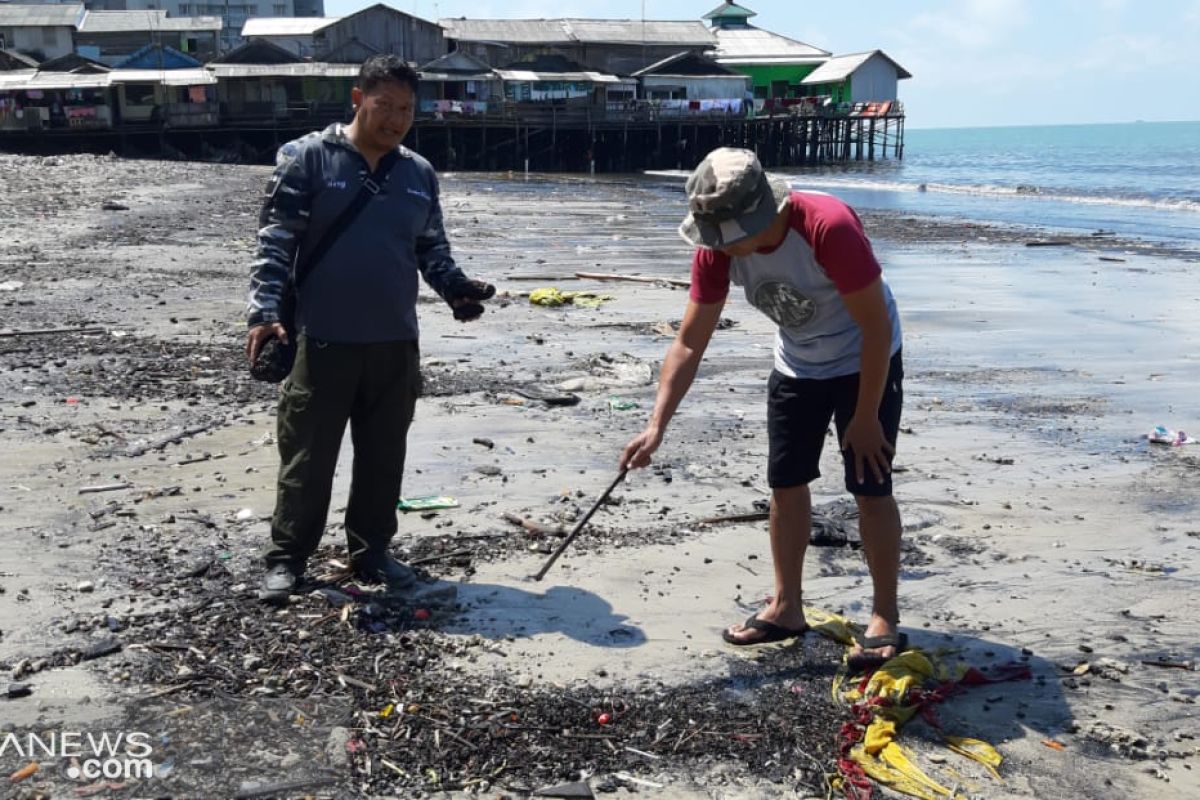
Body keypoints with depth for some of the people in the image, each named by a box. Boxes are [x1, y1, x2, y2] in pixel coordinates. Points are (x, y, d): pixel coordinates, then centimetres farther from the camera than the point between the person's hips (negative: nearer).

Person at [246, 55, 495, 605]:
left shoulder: (419, 174, 11)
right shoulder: (307, 158, -3)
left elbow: (432, 249, 17)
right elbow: (276, 242, -7)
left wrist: (456, 289, -3)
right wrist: (265, 311, -19)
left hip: (396, 344, 4)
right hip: (323, 342, -4)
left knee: (384, 456, 12)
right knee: (307, 457, 3)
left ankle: (372, 552, 26)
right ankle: (286, 559, 17)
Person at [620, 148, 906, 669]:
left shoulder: (829, 227, -35)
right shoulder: (717, 248, -19)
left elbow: (878, 326, -27)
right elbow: (689, 343, -15)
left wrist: (866, 418, -21)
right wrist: (657, 425, -24)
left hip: (865, 363, -5)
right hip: (796, 367, 5)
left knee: (870, 488, -5)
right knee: (786, 484, 8)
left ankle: (886, 620, 9)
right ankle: (786, 608, 22)